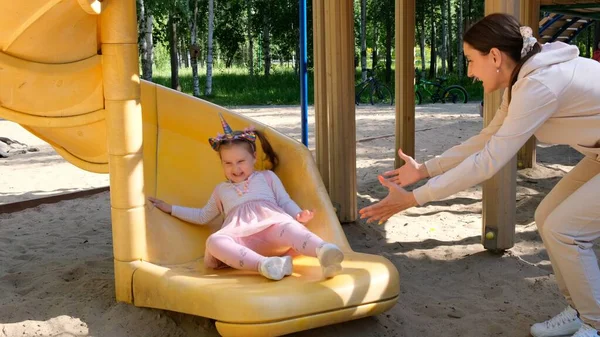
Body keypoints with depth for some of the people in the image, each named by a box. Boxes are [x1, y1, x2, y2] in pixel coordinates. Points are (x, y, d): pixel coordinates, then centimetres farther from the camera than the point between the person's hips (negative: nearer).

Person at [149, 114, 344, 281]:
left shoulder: (267, 177, 28)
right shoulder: (222, 190, 37)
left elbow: (285, 202, 19)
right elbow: (202, 216, 46)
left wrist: (299, 215, -3)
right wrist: (171, 209, 47)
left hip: (271, 224, -1)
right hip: (240, 238, 1)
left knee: (288, 227, -39)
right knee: (214, 241, -36)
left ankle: (324, 252, -68)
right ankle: (264, 264, -60)